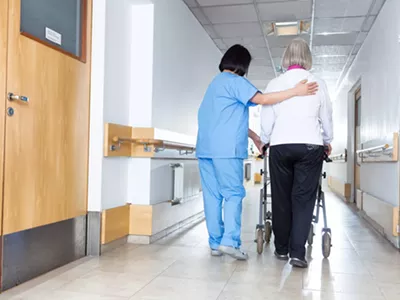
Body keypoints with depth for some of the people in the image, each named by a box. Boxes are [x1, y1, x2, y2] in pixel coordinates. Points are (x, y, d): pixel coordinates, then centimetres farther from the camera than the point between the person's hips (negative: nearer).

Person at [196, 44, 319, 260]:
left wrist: (253, 136, 26)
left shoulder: (216, 83, 26)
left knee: (212, 195, 5)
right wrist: (295, 91, -16)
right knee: (233, 194, -4)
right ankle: (229, 241, -10)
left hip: (206, 148, 8)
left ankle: (215, 243, 7)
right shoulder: (234, 81, -3)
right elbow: (261, 99, -15)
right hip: (225, 149, -8)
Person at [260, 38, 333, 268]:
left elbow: (266, 119, 8)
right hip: (310, 145, -1)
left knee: (281, 197, 9)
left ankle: (282, 248, 15)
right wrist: (328, 141, 28)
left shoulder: (275, 84, 7)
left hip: (280, 146, 1)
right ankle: (298, 252, -7)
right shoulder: (318, 83, 6)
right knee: (304, 198, 0)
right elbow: (326, 117, 12)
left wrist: (264, 141, 25)